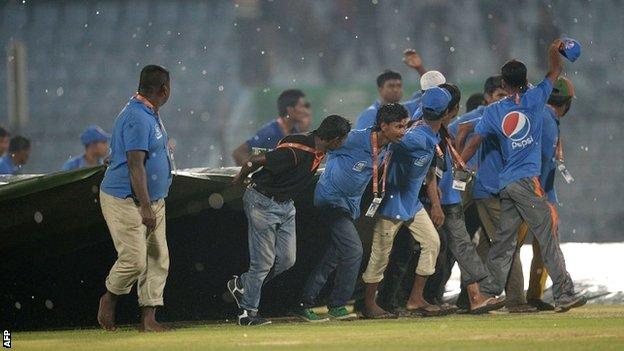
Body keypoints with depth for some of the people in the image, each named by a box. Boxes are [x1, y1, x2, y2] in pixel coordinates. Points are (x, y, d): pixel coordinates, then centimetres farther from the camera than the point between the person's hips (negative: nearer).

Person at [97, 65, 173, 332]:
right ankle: (109, 298, 15)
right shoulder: (137, 118, -20)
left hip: (153, 199, 10)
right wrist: (146, 208, -28)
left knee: (158, 259, 4)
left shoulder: (151, 115, 12)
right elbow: (135, 165, -25)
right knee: (135, 259, -11)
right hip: (125, 200, -10)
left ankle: (148, 318, 6)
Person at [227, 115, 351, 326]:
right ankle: (248, 313, 8)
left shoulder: (319, 149, -4)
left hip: (286, 205, 8)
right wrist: (240, 179, -2)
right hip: (263, 203, -8)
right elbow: (254, 162, -20)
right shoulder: (295, 151, -30)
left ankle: (241, 284, 24)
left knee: (286, 260, 6)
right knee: (264, 262, -4)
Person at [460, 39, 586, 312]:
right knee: (548, 237, -8)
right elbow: (554, 73, 15)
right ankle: (563, 294, -14)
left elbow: (474, 143, 6)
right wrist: (554, 52, 33)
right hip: (527, 179, -5)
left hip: (506, 185, 5)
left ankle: (487, 294, 7)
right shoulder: (534, 100, 0)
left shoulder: (493, 111, 9)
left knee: (504, 240, 10)